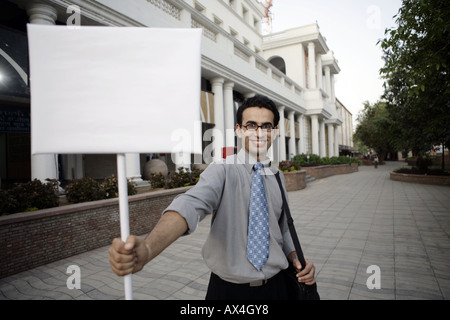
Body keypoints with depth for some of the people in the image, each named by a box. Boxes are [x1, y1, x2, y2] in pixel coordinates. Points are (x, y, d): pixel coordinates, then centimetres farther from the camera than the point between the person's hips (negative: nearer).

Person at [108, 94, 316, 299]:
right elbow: (191, 205, -33)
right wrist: (147, 249, -49)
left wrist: (295, 259, -5)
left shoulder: (278, 178, 3)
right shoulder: (222, 170, -14)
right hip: (229, 289, -4)